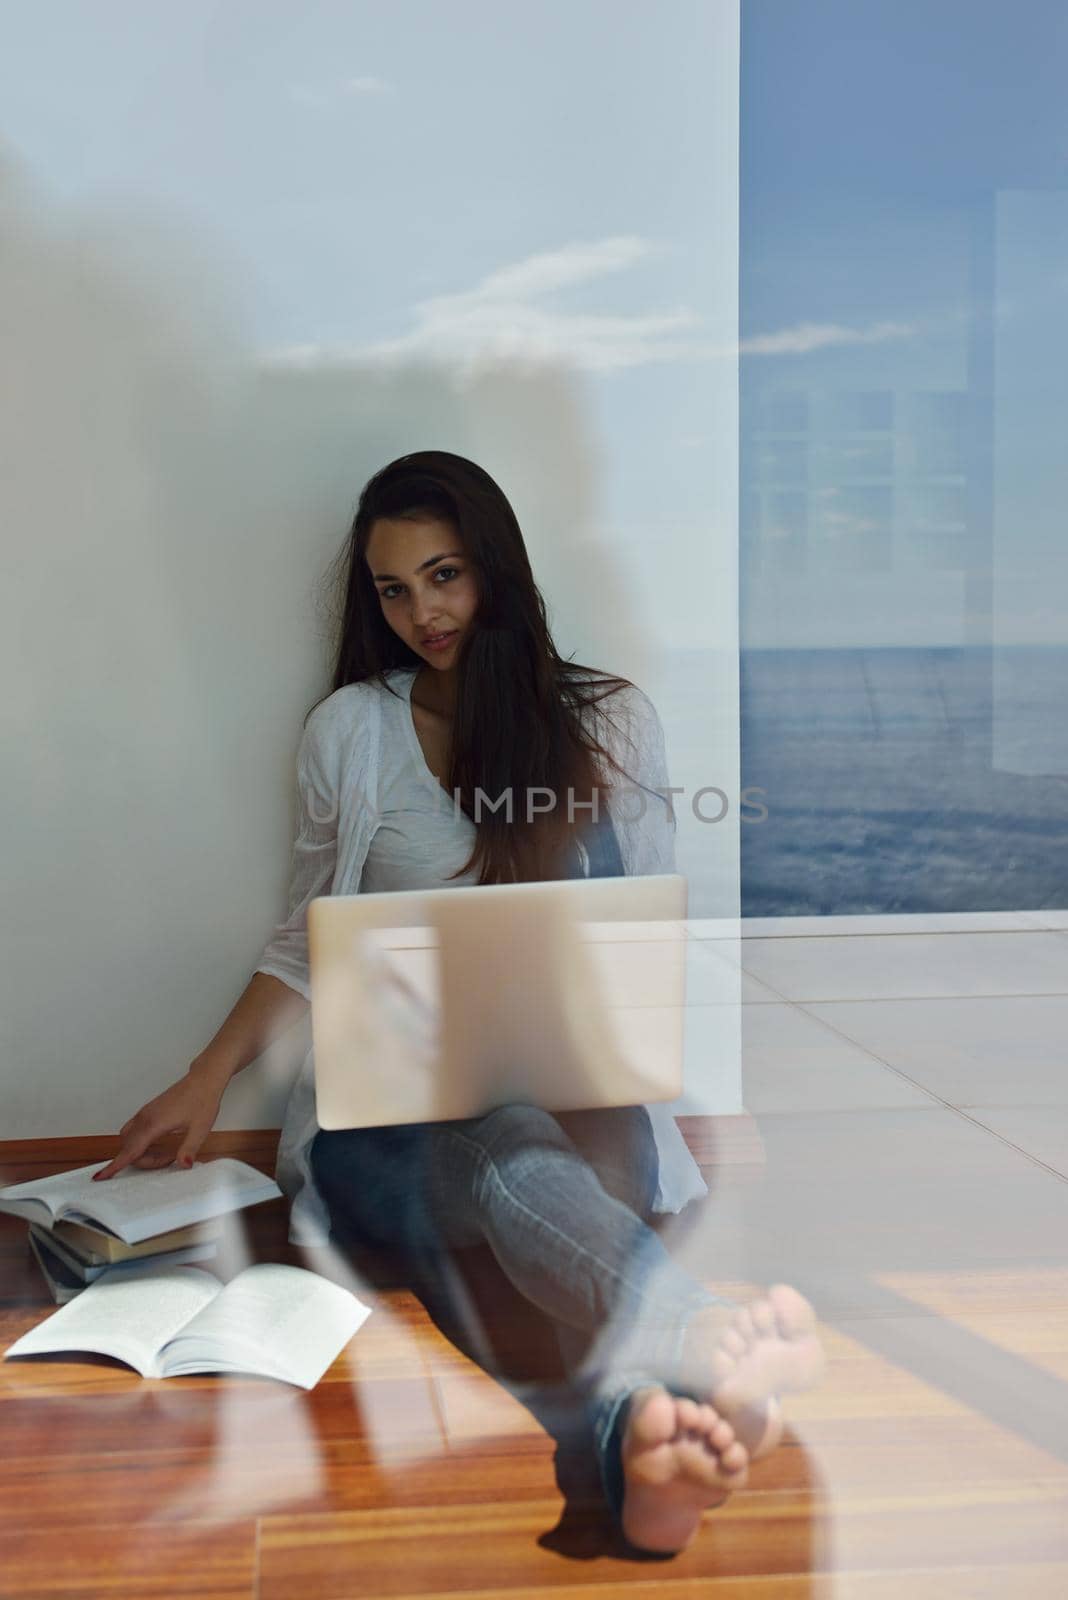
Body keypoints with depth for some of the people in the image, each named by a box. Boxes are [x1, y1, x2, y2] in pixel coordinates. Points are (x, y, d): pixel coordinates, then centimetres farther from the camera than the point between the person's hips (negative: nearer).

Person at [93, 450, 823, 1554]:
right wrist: (204, 1082, 3)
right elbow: (307, 943, 16)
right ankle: (716, 1353, -67)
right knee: (509, 1154, -38)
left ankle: (643, 1424, -65)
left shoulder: (608, 721, 10)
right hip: (398, 1104, -1)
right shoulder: (348, 732, 10)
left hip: (577, 1091, 2)